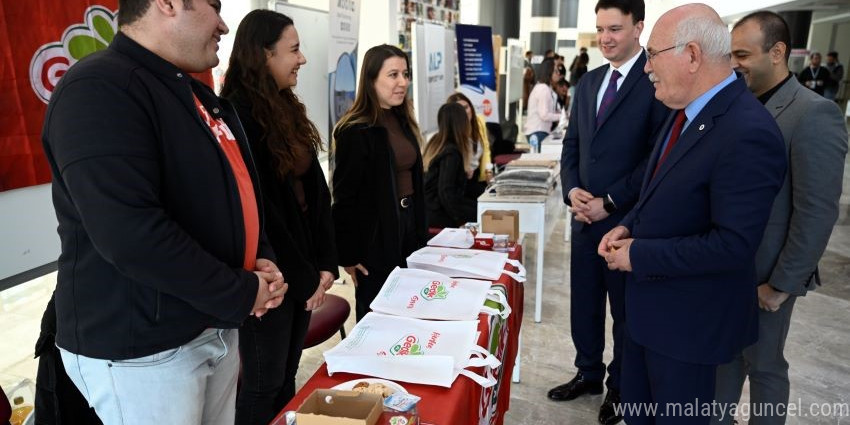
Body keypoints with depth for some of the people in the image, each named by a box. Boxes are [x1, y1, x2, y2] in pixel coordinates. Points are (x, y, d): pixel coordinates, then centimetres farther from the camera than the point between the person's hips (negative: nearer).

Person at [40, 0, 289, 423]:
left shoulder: (196, 94, 11)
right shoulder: (100, 90, -19)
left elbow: (233, 190, 17)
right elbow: (131, 235, -29)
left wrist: (261, 260, 0)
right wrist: (242, 294, -19)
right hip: (142, 348, -8)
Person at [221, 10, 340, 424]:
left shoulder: (288, 111, 11)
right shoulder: (238, 115, -16)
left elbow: (316, 190, 9)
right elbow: (254, 208, -19)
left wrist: (325, 263, 2)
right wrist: (302, 277, -13)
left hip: (302, 270, 8)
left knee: (287, 376, 19)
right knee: (263, 385, 8)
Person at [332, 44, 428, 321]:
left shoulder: (403, 122, 9)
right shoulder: (356, 131, -15)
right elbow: (345, 196, -16)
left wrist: (420, 233, 12)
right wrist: (348, 254, -14)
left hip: (407, 227, 8)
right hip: (375, 237, -7)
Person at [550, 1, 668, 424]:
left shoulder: (658, 82, -11)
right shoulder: (588, 82, 10)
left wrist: (609, 202, -17)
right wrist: (572, 189, -5)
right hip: (585, 215, 6)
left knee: (626, 309, 12)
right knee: (583, 303, 17)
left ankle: (621, 386, 32)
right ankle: (588, 373, 38)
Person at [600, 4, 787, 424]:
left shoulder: (748, 133, -27)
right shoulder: (686, 111, 3)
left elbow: (734, 244, -29)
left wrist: (640, 255, -21)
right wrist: (628, 226, -2)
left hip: (690, 314, -8)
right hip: (651, 301, 9)